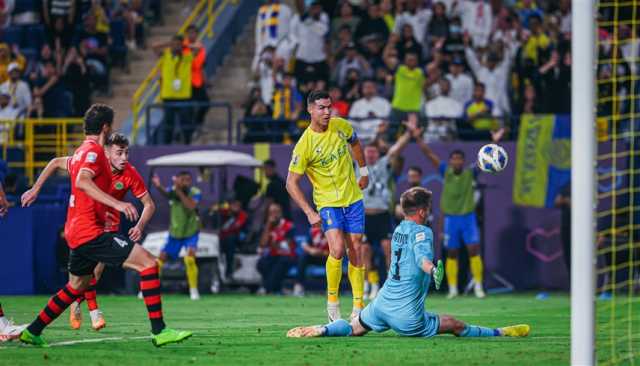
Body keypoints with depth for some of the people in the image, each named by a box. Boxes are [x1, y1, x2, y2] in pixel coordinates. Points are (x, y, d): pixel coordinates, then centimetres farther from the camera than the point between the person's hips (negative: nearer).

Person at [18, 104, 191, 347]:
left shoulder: (81, 151, 18)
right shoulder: (94, 151, -12)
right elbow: (82, 181, -29)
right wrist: (116, 204, -37)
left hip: (76, 233, 11)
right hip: (90, 232, -11)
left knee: (77, 286, 27)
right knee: (148, 262, -15)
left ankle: (33, 331, 31)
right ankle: (159, 331, -21)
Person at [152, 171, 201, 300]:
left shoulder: (195, 192, -16)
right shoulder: (173, 190, -12)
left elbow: (191, 206, -36)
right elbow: (165, 192, -37)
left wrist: (179, 191, -40)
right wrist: (158, 186, -60)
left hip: (191, 233, -3)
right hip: (175, 233, 3)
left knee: (189, 258, -23)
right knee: (160, 259, 5)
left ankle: (194, 290, -10)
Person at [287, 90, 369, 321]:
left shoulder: (342, 126, -3)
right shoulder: (304, 145, -17)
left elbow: (355, 143, 22)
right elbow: (291, 183, -13)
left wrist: (364, 171, 24)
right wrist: (309, 213, -19)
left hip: (353, 198, 4)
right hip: (327, 203, -4)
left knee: (355, 252, 4)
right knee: (337, 249, -21)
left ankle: (358, 307, 12)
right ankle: (332, 300, -3)